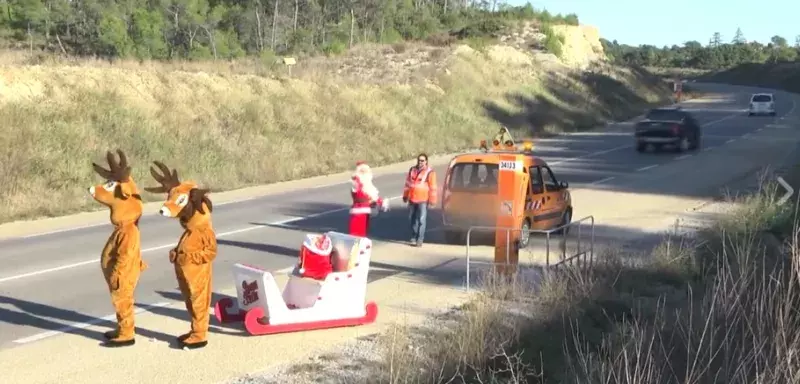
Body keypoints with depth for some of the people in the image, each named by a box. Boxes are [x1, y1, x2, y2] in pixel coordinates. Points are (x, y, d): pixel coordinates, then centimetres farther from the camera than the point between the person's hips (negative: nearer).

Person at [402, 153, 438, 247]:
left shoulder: (430, 172, -6)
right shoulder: (412, 170, 10)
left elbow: (432, 188, -7)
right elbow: (408, 183, 17)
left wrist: (432, 201, -8)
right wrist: (405, 196, 18)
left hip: (423, 200, -5)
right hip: (412, 199, 6)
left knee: (421, 220, -5)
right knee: (412, 219, 12)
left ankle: (420, 240, -2)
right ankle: (413, 238, 24)